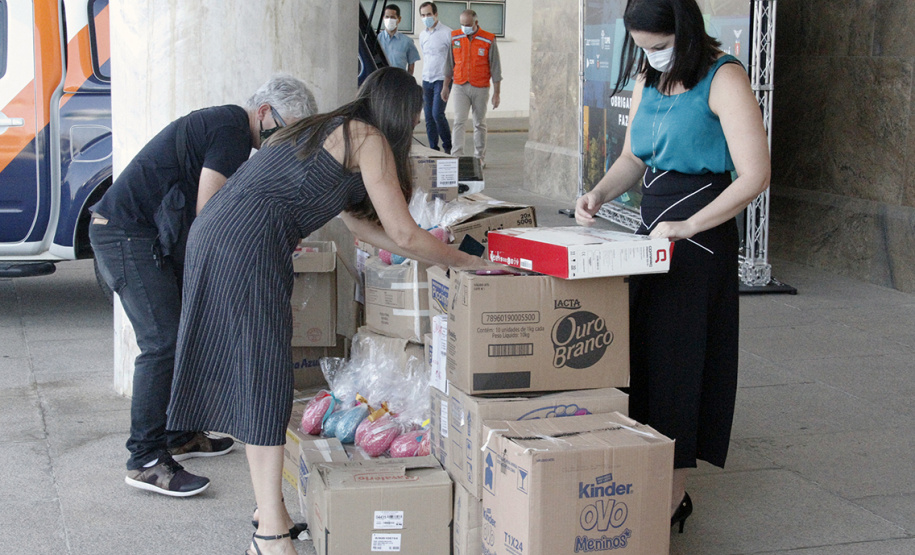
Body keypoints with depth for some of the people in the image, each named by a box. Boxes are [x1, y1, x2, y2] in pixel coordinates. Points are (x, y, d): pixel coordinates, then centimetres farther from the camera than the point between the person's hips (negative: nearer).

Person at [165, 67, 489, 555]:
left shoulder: (330, 129, 26)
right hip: (247, 246, -9)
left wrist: (434, 256, 30)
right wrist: (466, 262, 9)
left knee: (252, 374, 11)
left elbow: (359, 223, 30)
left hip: (214, 236, 9)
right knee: (264, 375, -8)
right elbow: (403, 234, -4)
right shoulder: (369, 139, -1)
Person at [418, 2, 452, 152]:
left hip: (442, 80, -6)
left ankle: (448, 147, 0)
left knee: (437, 114, -16)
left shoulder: (447, 33, -6)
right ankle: (433, 150, 10)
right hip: (427, 81, 6)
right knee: (428, 117, 4)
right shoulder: (422, 35, 14)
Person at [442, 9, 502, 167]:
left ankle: (480, 158, 18)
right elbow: (449, 63, 12)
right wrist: (446, 86, 14)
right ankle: (456, 156, -14)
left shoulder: (488, 40, -6)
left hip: (480, 88, -1)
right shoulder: (454, 37, 2)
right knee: (459, 121, -10)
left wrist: (496, 93, -5)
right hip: (460, 87, 1)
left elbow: (495, 68, -3)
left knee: (480, 124, 8)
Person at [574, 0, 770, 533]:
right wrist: (599, 194, 2)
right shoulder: (648, 81, 11)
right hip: (652, 228, 8)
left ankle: (674, 496, 6)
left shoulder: (723, 79, -13)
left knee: (677, 359, -4)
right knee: (643, 353, 9)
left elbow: (755, 176, -19)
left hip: (701, 235, -8)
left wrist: (688, 227, -23)